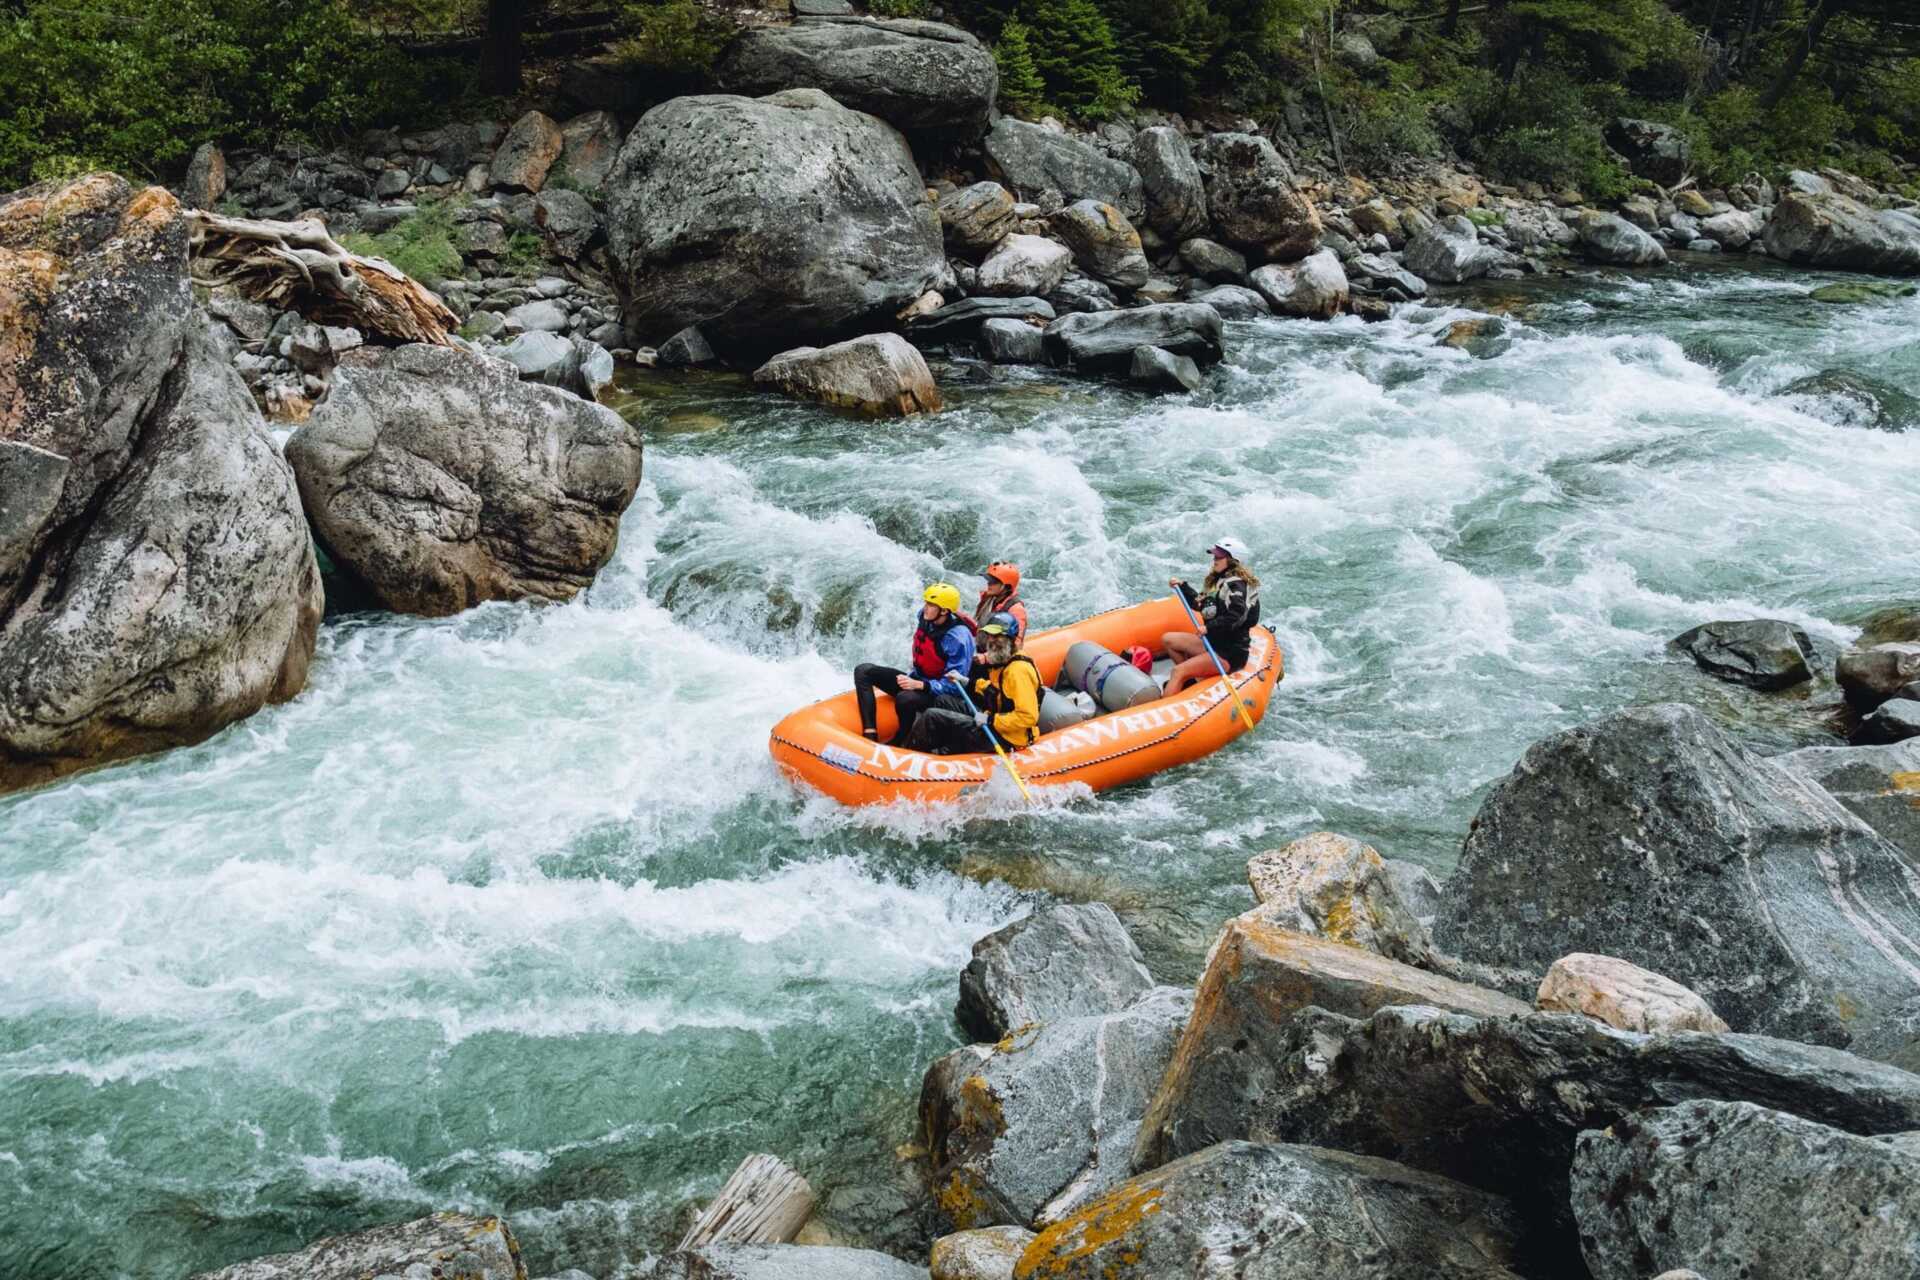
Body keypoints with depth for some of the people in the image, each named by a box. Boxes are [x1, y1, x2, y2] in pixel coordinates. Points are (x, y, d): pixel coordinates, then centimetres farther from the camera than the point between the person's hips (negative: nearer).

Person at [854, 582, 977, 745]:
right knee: (863, 671, -4)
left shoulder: (958, 637, -25)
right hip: (916, 681, 9)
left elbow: (954, 685, -25)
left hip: (939, 694, -9)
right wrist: (911, 678, 6)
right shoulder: (925, 619, -3)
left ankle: (901, 742, -12)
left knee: (905, 699, -40)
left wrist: (919, 685, -32)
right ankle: (870, 734, -19)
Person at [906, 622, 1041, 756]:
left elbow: (1028, 717, -30)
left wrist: (991, 720, -26)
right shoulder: (1002, 661, 8)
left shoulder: (1019, 670, -24)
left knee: (932, 716, -9)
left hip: (1005, 739, -10)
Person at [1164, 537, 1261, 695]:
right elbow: (1199, 603, 24)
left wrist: (1209, 628, -34)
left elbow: (1236, 617, -31)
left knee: (1178, 671, -24)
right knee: (1167, 639, 8)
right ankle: (1189, 681, 3)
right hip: (1213, 642, 10)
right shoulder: (1219, 581, 12)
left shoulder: (1235, 585, -16)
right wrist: (1182, 587, 14)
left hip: (1230, 652, -10)